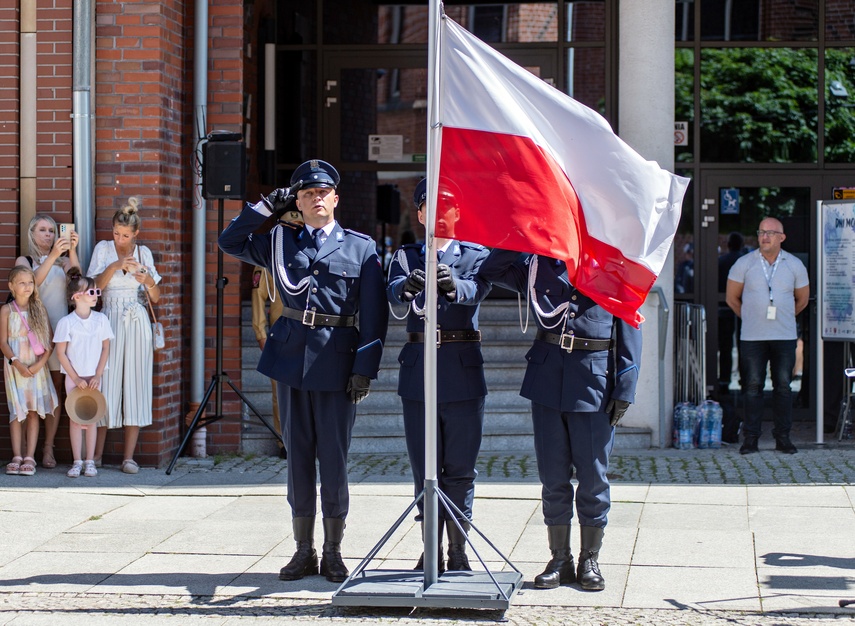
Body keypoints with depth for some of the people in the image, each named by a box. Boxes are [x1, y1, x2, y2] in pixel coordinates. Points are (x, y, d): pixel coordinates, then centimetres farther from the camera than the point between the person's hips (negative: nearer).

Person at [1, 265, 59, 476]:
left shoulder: (39, 309, 5)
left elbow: (49, 341, 2)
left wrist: (41, 363, -11)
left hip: (37, 367, 1)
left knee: (34, 411, -1)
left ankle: (30, 457, 0)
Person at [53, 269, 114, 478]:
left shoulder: (101, 319, 1)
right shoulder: (66, 322, -7)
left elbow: (105, 348, 3)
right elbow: (61, 353, -6)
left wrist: (98, 375, -5)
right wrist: (76, 378, -9)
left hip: (94, 377, 2)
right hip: (74, 377, -2)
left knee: (91, 418, 3)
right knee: (75, 418, 1)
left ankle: (90, 461, 7)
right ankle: (77, 462, 6)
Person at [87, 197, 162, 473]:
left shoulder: (144, 253, 9)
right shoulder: (103, 249, 5)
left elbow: (156, 297, 9)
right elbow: (96, 285, -7)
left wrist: (148, 281, -11)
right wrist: (116, 265, -20)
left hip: (137, 323, 1)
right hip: (110, 321, -1)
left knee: (135, 385, -3)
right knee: (106, 384, -4)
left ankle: (129, 456, -2)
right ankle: (96, 453, 4)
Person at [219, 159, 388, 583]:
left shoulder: (361, 247, 4)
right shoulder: (280, 241, 11)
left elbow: (374, 314, 1)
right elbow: (230, 242, 13)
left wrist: (364, 369, -7)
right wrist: (268, 206, 7)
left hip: (337, 360, -2)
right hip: (291, 357, 3)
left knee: (333, 457, 0)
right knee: (297, 456, 6)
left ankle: (333, 552, 11)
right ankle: (304, 551, 14)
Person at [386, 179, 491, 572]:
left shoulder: (476, 255, 6)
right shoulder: (405, 256, 11)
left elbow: (477, 290, -16)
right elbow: (393, 292, -11)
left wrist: (453, 285, -40)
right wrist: (407, 286, -36)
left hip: (463, 371, -1)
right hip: (418, 371, 1)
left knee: (461, 466, 1)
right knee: (424, 466, 5)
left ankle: (458, 551, 8)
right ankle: (431, 551, 11)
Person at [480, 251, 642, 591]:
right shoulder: (538, 263, 10)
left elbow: (629, 331, 1)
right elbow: (491, 270, 10)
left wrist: (624, 389, -6)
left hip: (594, 380, -2)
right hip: (547, 375, 2)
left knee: (593, 476, 3)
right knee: (553, 476, 7)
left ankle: (589, 561, 15)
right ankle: (560, 559, 16)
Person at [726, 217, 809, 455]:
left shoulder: (794, 265, 4)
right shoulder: (744, 264, 0)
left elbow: (802, 300, 17)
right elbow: (732, 298, 10)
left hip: (785, 337, 1)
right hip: (752, 337, -1)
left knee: (783, 387, 2)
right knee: (753, 386, -1)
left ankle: (783, 437, 9)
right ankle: (750, 438, 4)